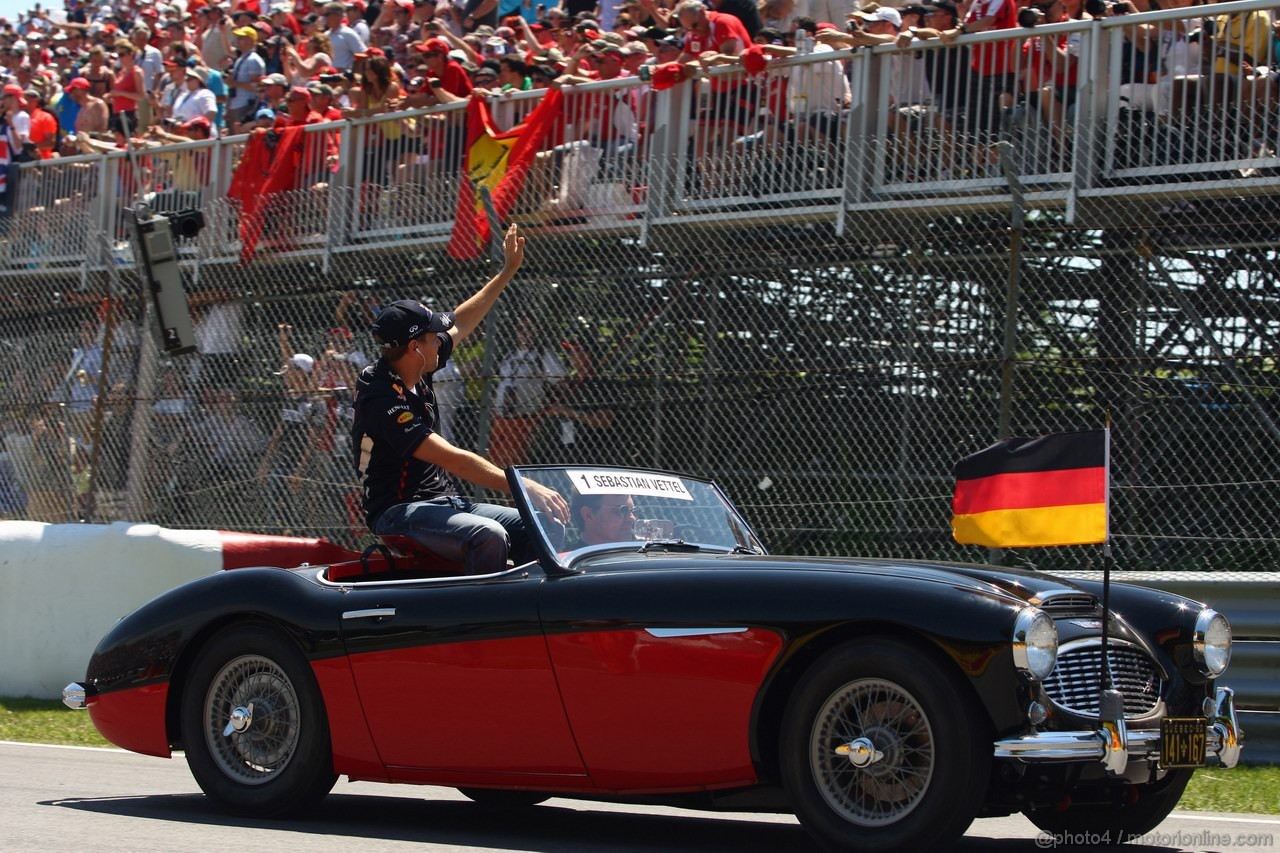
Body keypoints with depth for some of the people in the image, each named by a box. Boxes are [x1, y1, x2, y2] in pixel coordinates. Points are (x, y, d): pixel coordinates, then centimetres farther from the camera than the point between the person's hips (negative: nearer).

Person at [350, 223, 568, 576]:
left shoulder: (414, 370, 6)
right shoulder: (384, 400, -22)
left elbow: (460, 323, 24)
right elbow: (454, 460, -29)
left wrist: (508, 271, 29)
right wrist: (525, 487, -32)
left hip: (442, 503, 10)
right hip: (400, 512, -10)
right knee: (488, 536, -35)